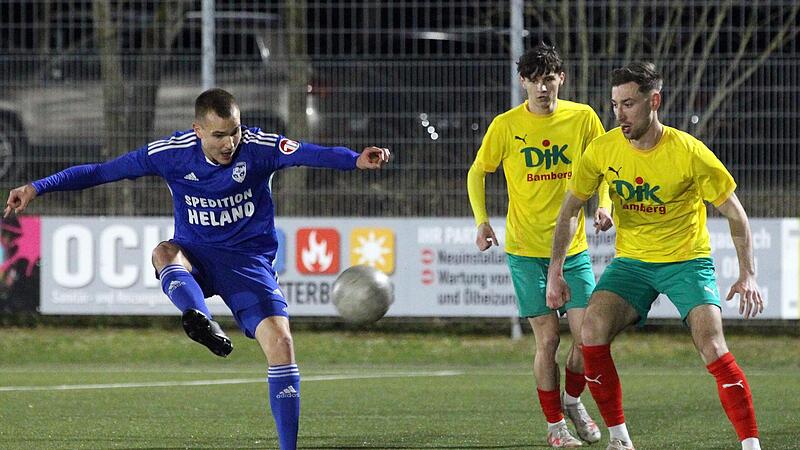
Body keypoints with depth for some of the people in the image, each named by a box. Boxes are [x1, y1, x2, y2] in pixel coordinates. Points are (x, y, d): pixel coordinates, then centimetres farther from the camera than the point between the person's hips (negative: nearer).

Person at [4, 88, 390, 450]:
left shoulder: (258, 147, -14)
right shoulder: (171, 153, -9)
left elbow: (309, 153, -32)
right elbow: (101, 172, -4)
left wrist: (355, 160, -52)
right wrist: (36, 188, -9)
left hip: (248, 259, -1)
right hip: (194, 256, 1)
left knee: (280, 344, -16)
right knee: (163, 253, -35)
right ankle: (201, 322, -61)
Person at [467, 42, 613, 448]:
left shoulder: (583, 118, -2)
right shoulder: (505, 125, -5)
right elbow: (477, 172, 7)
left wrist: (604, 205, -7)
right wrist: (482, 221, -5)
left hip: (573, 248, 2)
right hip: (526, 250, -2)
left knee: (588, 333, -4)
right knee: (547, 339, -4)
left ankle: (572, 400, 24)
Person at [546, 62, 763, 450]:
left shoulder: (689, 153, -17)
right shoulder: (602, 150, -7)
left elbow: (735, 214, -8)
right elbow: (569, 209, 7)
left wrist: (748, 275, -18)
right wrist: (555, 271, 1)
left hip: (687, 261, -3)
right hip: (631, 261, 3)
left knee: (712, 347, -22)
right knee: (592, 331, -20)